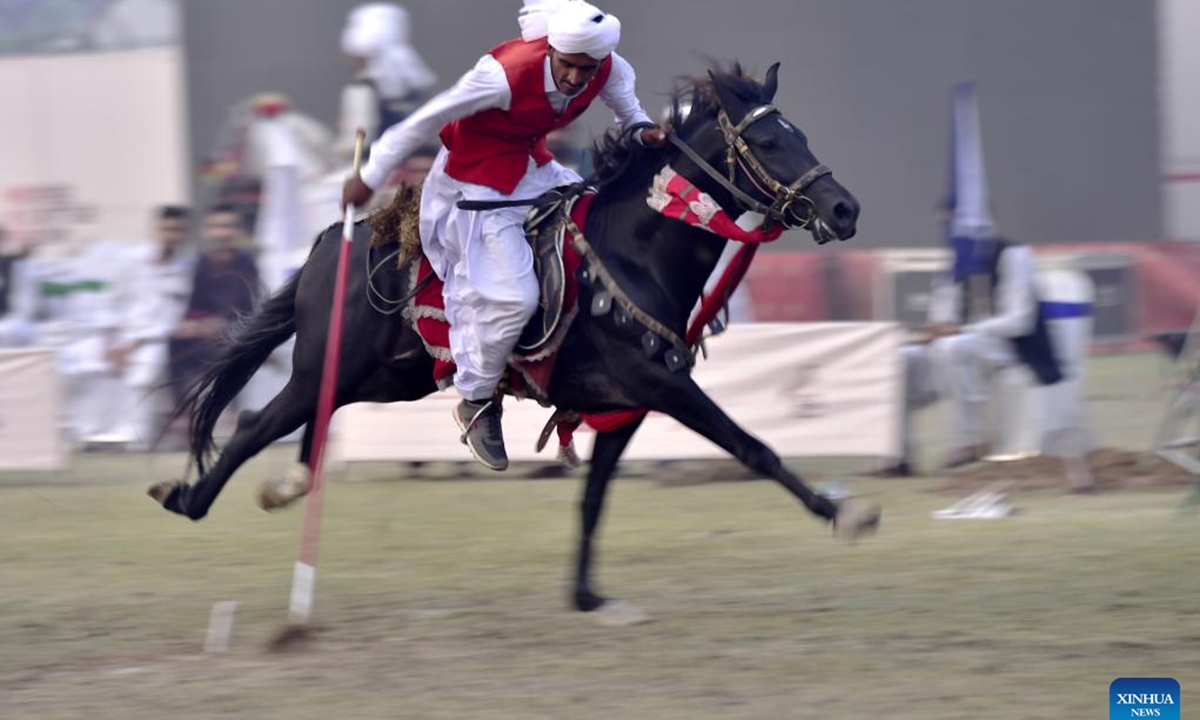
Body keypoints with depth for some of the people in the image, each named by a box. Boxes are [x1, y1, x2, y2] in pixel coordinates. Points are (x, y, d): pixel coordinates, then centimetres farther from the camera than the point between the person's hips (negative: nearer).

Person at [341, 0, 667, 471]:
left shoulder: (610, 70, -15)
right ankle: (476, 403, 5)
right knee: (512, 298, -17)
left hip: (534, 165, 7)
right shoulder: (505, 75, -32)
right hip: (479, 180, -7)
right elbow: (427, 120, -21)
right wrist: (370, 177, -12)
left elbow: (627, 110, 8)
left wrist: (642, 130, -17)